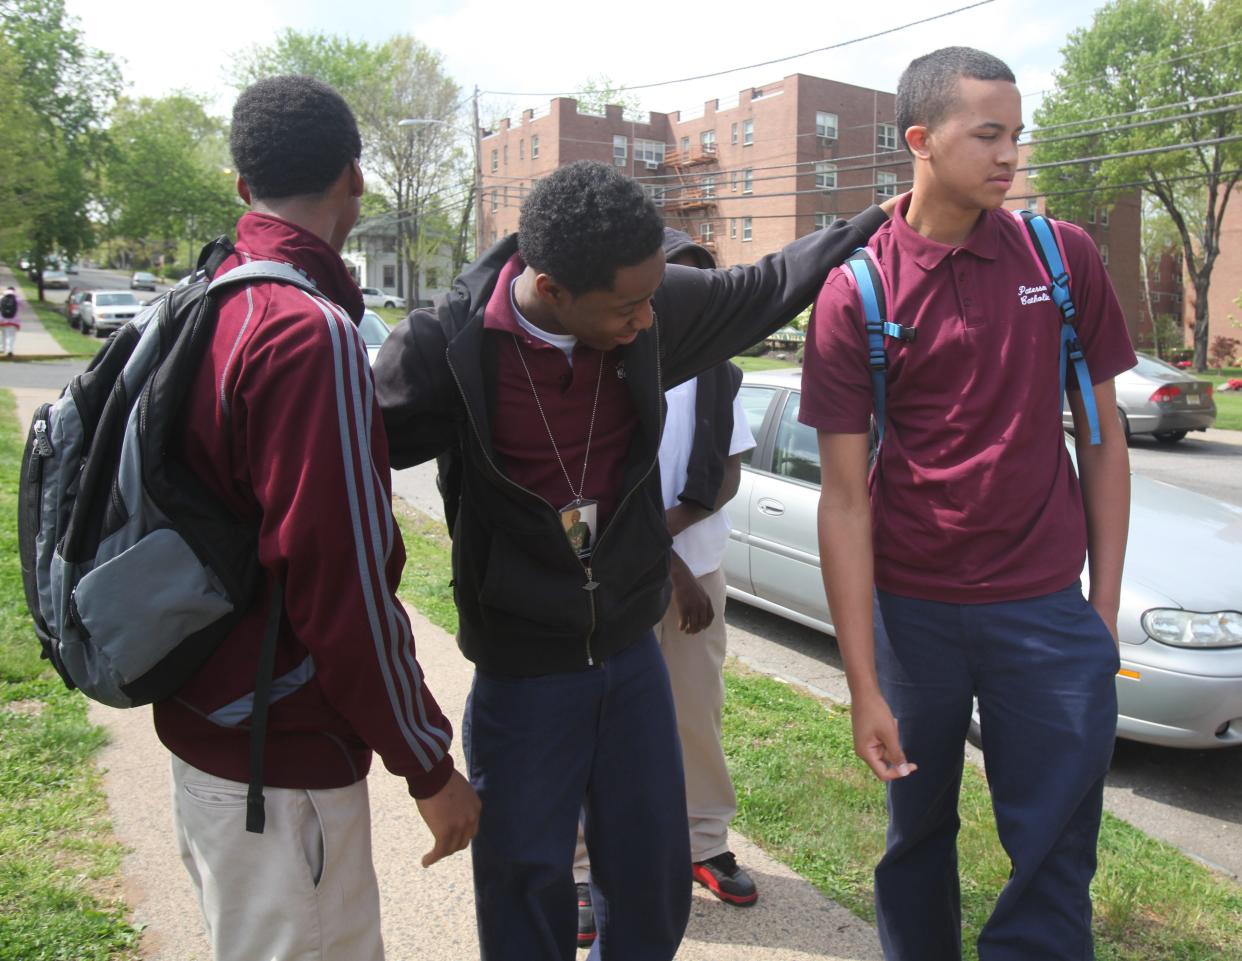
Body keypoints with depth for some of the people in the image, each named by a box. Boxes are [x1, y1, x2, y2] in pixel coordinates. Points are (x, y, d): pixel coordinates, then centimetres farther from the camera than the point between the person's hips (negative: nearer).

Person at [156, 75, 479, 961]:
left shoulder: (210, 306, 5)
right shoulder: (311, 331, -23)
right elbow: (344, 581, -24)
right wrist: (431, 767, -15)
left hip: (206, 720, 9)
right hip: (278, 759, -9)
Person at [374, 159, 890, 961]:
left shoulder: (655, 309, -9)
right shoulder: (446, 346, -19)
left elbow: (763, 288, 8)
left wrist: (884, 221, 11)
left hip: (632, 653, 4)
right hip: (521, 674, -3)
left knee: (656, 884, 17)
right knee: (529, 894, 11)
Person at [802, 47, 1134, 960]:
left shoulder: (1065, 257, 0)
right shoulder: (856, 293, -7)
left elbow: (1101, 435, 7)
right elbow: (845, 497, -9)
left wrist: (1105, 604, 2)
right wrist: (864, 686, -10)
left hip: (1046, 606, 1)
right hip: (911, 606, -1)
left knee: (1057, 854, 5)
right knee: (918, 833, 16)